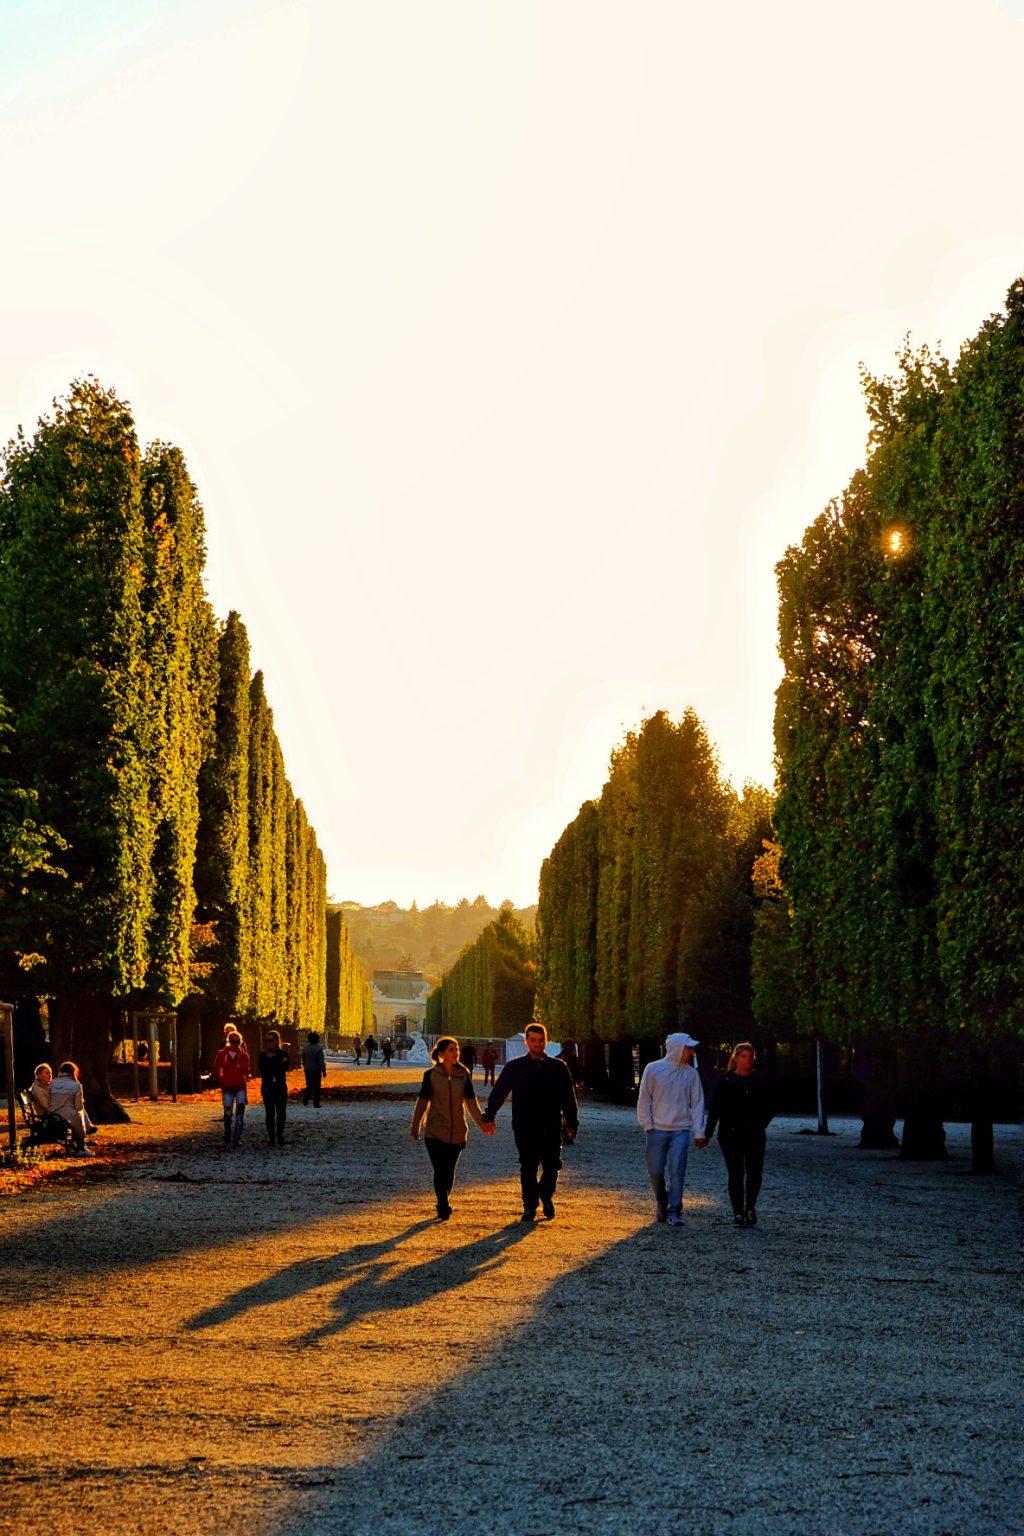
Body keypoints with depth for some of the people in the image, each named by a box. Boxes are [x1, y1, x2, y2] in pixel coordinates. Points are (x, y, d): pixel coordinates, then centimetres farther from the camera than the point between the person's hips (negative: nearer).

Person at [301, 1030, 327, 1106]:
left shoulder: (305, 1048, 1)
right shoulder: (319, 1048, -14)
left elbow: (303, 1060, 11)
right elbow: (321, 1061, -15)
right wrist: (324, 1071, -8)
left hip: (307, 1070, 4)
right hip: (316, 1070, -4)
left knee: (309, 1086, 17)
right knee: (316, 1087, 4)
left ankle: (305, 1100, 6)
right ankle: (316, 1103, 4)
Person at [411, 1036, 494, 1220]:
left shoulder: (464, 1075, 2)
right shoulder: (431, 1075, -5)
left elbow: (471, 1101, 1)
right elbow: (422, 1102, 1)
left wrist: (481, 1122, -12)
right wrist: (415, 1128, 5)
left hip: (457, 1133, 2)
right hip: (435, 1132, -2)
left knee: (449, 1172, 10)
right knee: (440, 1171, -9)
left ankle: (444, 1204, 27)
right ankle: (443, 1208, -5)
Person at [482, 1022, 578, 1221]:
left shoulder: (558, 1067, 4)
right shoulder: (515, 1066, 3)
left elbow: (569, 1098, 7)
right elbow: (498, 1092, 7)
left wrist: (571, 1123, 2)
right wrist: (489, 1116, 4)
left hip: (551, 1128, 0)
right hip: (524, 1128, 0)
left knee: (552, 1167, 1)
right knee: (528, 1169, 2)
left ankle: (546, 1196, 27)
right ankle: (530, 1207, 12)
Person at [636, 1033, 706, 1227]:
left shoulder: (691, 1073, 4)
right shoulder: (653, 1069, -2)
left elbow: (697, 1103, 5)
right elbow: (644, 1099, 2)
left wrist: (699, 1132, 0)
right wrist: (647, 1125, -4)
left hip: (681, 1131, 1)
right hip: (657, 1129, -1)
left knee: (677, 1171, -7)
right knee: (655, 1171, 4)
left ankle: (674, 1211, -3)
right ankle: (661, 1202, 29)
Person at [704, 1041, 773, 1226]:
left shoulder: (760, 1080, 5)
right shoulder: (724, 1081, -1)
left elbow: (768, 1108, 10)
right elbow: (714, 1108, -3)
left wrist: (761, 1126, -1)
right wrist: (708, 1133, -8)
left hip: (754, 1135, 2)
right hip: (730, 1135, -2)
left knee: (755, 1174, -3)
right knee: (736, 1175, -1)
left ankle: (750, 1207, 19)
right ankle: (738, 1213, 8)